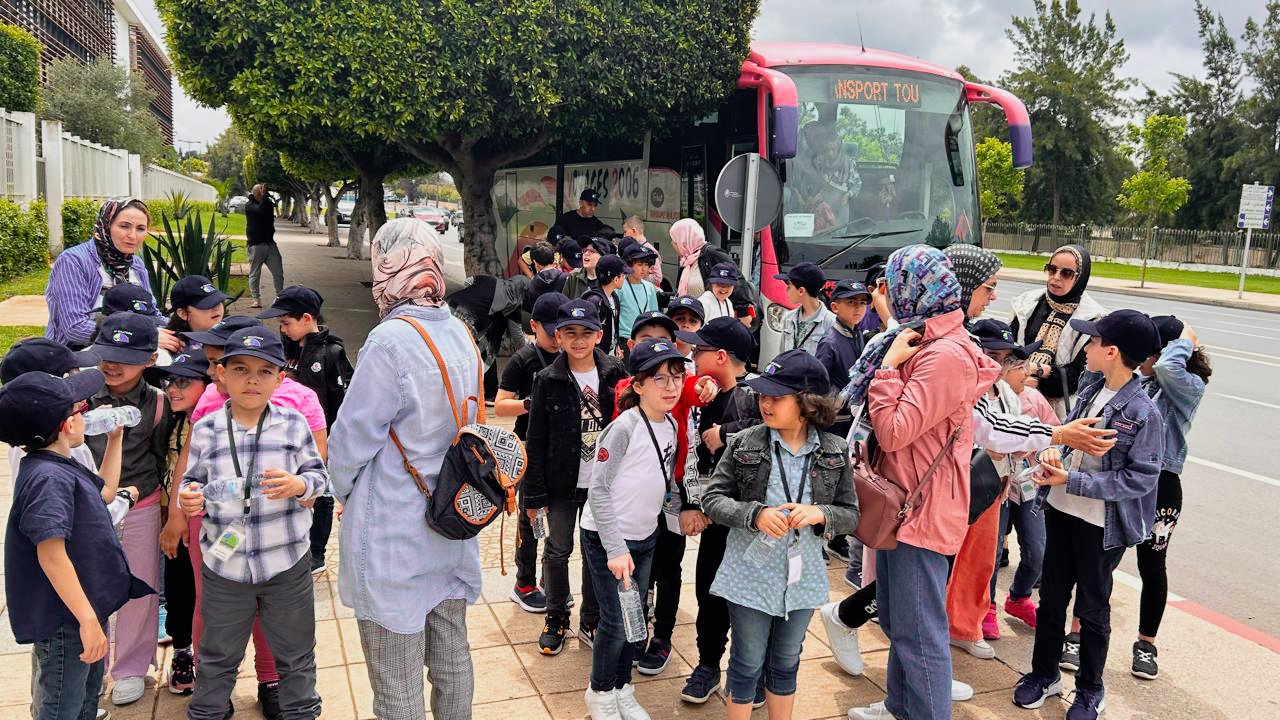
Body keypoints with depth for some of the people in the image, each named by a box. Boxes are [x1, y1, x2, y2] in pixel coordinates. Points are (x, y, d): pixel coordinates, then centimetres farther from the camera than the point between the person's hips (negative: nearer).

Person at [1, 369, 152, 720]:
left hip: (87, 609, 10)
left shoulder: (61, 467, 7)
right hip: (64, 622, -10)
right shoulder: (48, 478, -25)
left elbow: (103, 490, 27)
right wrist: (88, 619, -33)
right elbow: (51, 555, -32)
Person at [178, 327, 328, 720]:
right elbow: (193, 480, 7)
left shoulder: (293, 424, -5)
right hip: (224, 566, 1)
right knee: (217, 657, 18)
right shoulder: (205, 430, -2)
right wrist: (189, 497, -15)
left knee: (295, 653, 17)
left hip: (287, 564, 0)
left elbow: (319, 473, 0)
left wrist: (299, 485, -21)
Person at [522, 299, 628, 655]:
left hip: (601, 483, 2)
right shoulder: (548, 381, -7)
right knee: (558, 551, 8)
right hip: (562, 483, -1)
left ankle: (590, 621, 27)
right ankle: (556, 619, 27)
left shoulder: (613, 375, -2)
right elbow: (536, 442, -5)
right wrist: (534, 494, -7)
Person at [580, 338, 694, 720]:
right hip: (606, 537, -7)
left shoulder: (671, 425, 0)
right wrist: (615, 548, -21)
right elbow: (599, 491, -20)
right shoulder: (624, 427, -22)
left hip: (645, 537, 7)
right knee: (617, 622, 0)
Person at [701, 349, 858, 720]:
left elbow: (851, 515, 1)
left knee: (786, 664, 19)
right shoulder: (744, 444, -9)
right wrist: (755, 515, -23)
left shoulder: (834, 452, -5)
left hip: (802, 577, 2)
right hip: (751, 575, -2)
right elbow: (712, 498, -6)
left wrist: (821, 514, -21)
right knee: (747, 665, 11)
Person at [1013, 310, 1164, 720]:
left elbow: (1139, 479, -19)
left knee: (1093, 608, 12)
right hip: (1061, 511, 6)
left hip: (1102, 524, -6)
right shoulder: (1089, 392, 0)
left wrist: (1071, 480, -22)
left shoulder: (1144, 413, -19)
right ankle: (1044, 674, 34)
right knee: (1052, 596, 16)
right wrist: (1055, 450, -9)